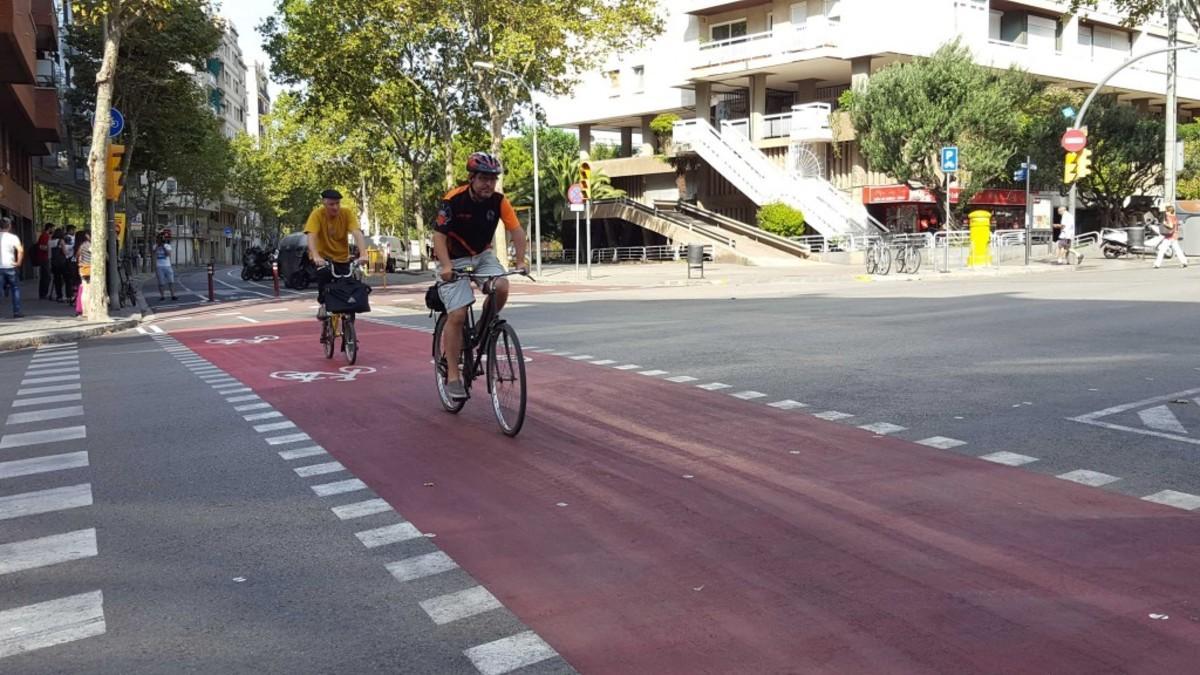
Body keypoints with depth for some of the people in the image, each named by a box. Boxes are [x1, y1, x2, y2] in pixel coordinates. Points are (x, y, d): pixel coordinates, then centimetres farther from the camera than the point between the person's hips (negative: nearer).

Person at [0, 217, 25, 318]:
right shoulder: (13, 237, -6)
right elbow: (20, 250, -20)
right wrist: (19, 262, -10)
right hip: (10, 267, -2)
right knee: (15, 289, 10)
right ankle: (16, 312, 8)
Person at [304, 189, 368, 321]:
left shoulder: (347, 213, -14)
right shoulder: (317, 214, -18)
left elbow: (357, 233, -26)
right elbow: (311, 236, -30)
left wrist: (363, 254, -43)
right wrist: (316, 257, -47)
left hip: (342, 257, 2)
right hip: (322, 257, -2)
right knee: (324, 273, -32)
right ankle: (323, 304, -14)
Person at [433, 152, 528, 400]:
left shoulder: (499, 201, -12)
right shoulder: (453, 200, -22)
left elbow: (516, 230, -11)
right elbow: (439, 235, -24)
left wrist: (521, 261, -24)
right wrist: (446, 266, -37)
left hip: (482, 255, 4)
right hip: (455, 260, -4)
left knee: (501, 287, -25)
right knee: (457, 315, -12)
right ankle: (452, 376, -3)